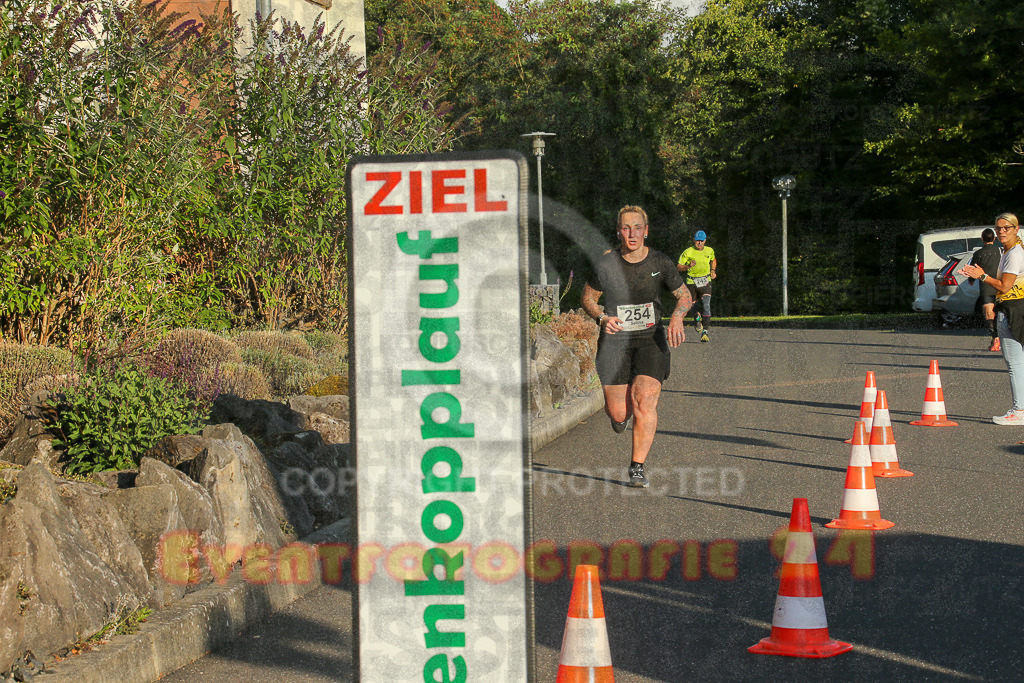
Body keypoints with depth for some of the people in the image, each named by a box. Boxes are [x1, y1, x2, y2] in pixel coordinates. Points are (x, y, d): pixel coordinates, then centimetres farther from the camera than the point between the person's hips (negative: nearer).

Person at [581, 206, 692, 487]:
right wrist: (602, 318, -12)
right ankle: (619, 412, 38)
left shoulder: (660, 263, -4)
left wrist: (677, 317, -14)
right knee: (618, 414, -2)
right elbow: (588, 297, 8)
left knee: (645, 401, -20)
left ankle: (637, 468, -11)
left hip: (651, 338, 0)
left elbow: (684, 295, 7)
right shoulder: (605, 264, -6)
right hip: (615, 339, 0)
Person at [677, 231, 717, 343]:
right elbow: (678, 267, -6)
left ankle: (704, 332, -15)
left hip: (705, 282, 1)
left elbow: (713, 260, 28)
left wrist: (713, 270, 12)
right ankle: (697, 318, 42)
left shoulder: (709, 251, 5)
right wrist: (688, 266, -23)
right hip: (691, 282, -1)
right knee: (691, 305, 5)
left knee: (706, 306, -17)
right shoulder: (688, 252, -6)